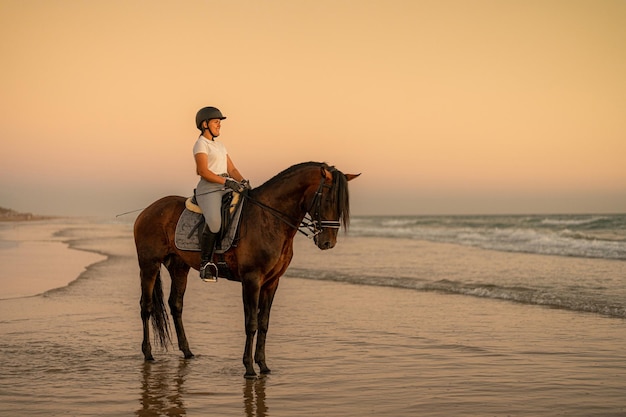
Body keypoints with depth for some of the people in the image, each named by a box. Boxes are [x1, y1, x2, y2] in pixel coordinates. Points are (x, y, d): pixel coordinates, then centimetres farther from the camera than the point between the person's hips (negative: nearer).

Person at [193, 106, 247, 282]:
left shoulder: (220, 146, 24)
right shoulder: (201, 144, -2)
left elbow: (232, 169, 19)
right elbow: (204, 172, -13)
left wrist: (242, 181, -1)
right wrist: (226, 182, -21)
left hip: (227, 188, 9)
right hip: (208, 190, -9)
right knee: (214, 223, -32)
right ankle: (206, 262, -18)